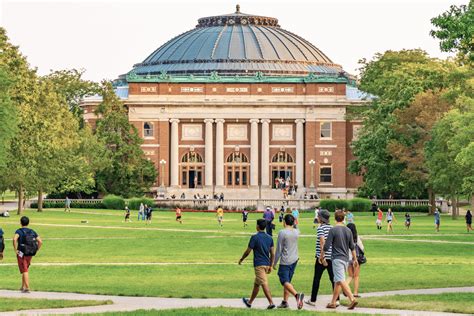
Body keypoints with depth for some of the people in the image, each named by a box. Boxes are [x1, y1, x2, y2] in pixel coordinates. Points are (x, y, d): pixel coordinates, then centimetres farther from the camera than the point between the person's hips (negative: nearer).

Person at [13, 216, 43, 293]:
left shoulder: (19, 231, -6)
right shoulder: (32, 232, 8)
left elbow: (15, 239, -27)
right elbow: (40, 241, 1)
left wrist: (15, 250, -18)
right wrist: (35, 251, 7)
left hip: (21, 254, -5)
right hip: (30, 255, 5)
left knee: (25, 271, -3)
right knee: (25, 270, 20)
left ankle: (27, 288, -10)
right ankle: (23, 287, 24)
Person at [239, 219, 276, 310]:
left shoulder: (255, 237, -12)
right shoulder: (269, 238, 6)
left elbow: (248, 251, -7)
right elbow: (272, 253, 7)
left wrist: (241, 259, 9)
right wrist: (270, 266, 15)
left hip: (259, 264, -7)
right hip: (266, 264, 7)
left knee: (264, 284, -9)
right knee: (256, 284, 18)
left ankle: (271, 303, -18)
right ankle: (250, 302, 29)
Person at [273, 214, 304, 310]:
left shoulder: (282, 233, -14)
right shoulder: (296, 232, 3)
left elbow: (279, 250, -12)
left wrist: (274, 263, -3)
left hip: (285, 261, -7)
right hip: (294, 260, 7)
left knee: (285, 281, -9)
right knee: (287, 280, 16)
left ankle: (296, 294, -32)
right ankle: (285, 301, 18)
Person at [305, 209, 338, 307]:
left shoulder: (321, 228, -10)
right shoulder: (332, 227, 9)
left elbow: (322, 242, -21)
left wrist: (321, 256, -21)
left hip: (322, 257, -6)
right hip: (332, 257, 6)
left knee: (316, 279, 5)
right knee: (333, 278, 6)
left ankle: (313, 300, 11)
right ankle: (336, 299, 3)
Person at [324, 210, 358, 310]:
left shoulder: (333, 230, -10)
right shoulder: (348, 230, 7)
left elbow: (326, 247, -11)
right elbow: (352, 247, 12)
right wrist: (355, 259, 24)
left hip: (337, 258, -6)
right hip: (346, 258, 7)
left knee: (341, 281, -12)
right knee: (337, 281, 14)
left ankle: (352, 299, -25)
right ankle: (333, 302, 19)